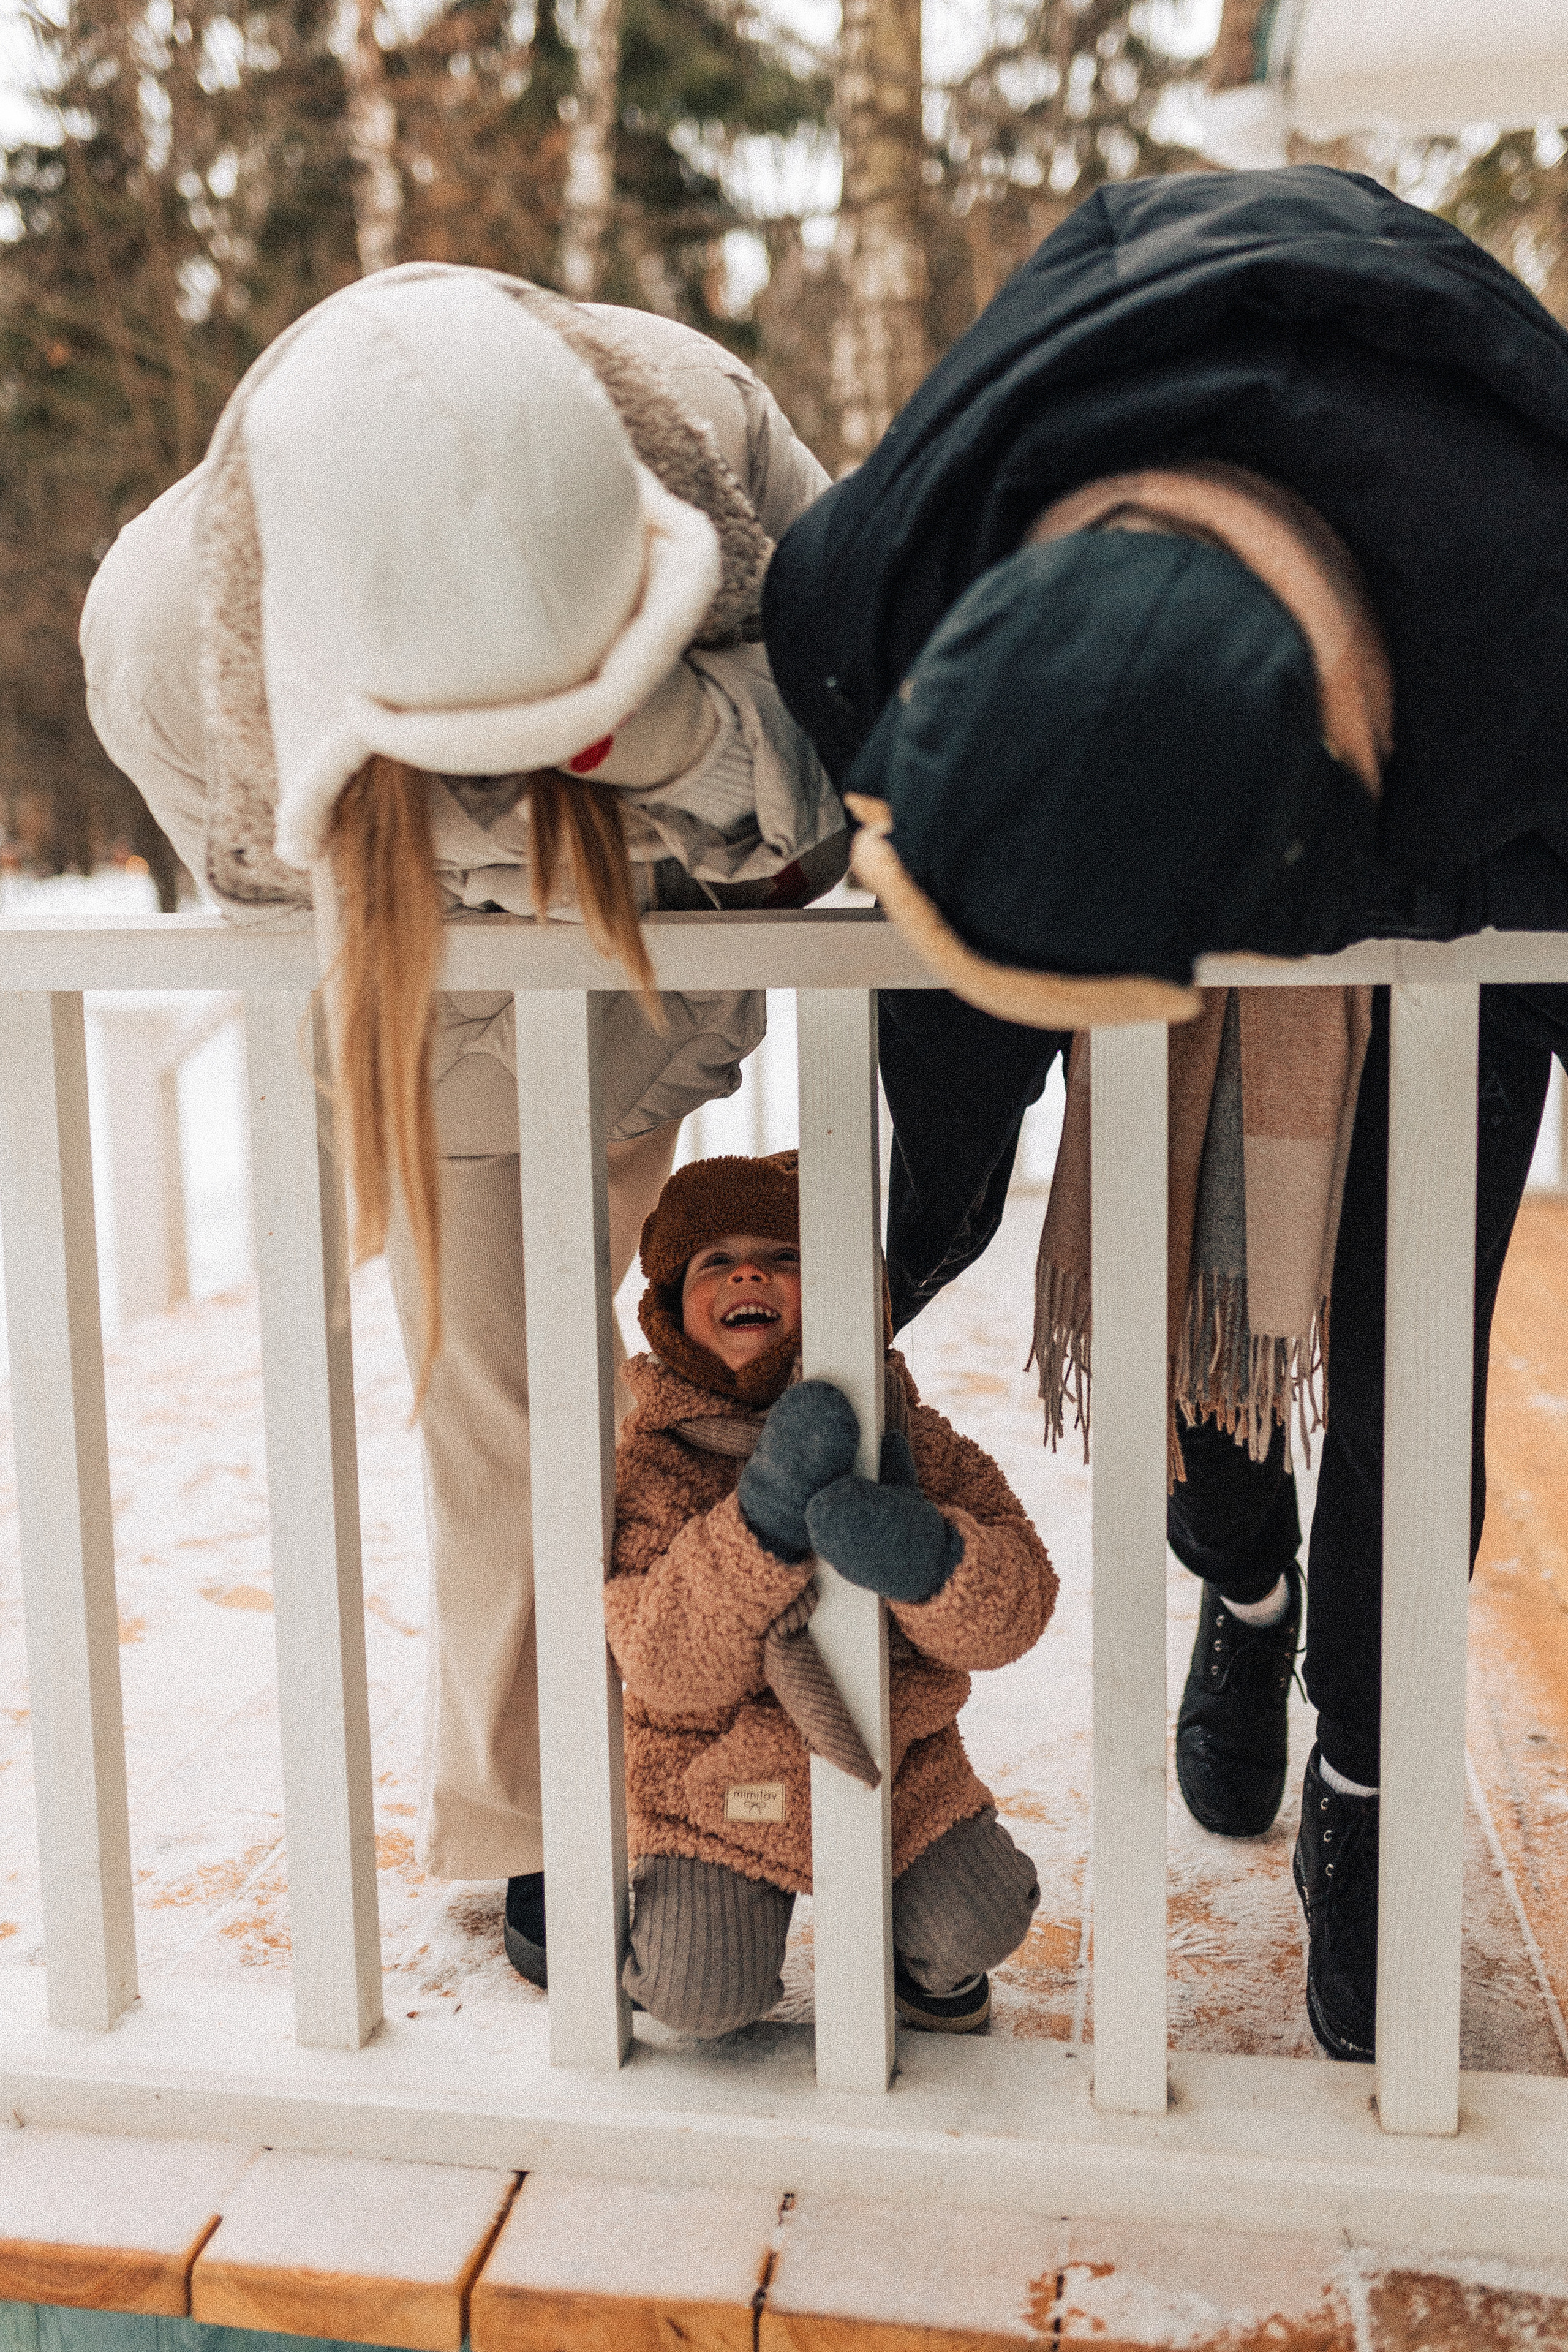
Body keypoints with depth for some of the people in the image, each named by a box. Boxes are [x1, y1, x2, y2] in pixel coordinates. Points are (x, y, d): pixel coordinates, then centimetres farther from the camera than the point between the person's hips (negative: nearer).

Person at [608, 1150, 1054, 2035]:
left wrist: (924, 1555, -37)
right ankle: (689, 1918, 22)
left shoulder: (902, 1431, -8)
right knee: (703, 2000, -12)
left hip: (895, 1761, 2)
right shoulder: (648, 1464, -14)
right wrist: (766, 1517, -37)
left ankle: (916, 1945, 25)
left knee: (978, 1930, -11)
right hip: (718, 1781, -2)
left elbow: (1017, 1608, -14)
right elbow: (666, 1668, -25)